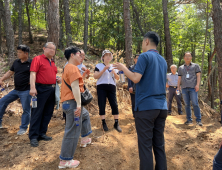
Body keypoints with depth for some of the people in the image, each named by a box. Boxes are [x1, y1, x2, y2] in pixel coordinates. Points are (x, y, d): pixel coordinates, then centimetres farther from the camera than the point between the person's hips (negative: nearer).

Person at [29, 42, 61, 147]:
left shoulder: (53, 62, 17)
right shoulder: (38, 59, -4)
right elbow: (33, 73, -13)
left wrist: (58, 80, 8)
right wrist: (32, 87, -24)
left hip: (52, 90, 8)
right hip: (41, 89, -7)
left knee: (48, 113, 11)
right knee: (37, 113, -2)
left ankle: (42, 133, 23)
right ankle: (33, 137, 6)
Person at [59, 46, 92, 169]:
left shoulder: (68, 67, 20)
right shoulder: (73, 68, -13)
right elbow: (75, 86, -23)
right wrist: (79, 104, -25)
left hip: (69, 102, 11)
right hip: (72, 102, -11)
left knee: (85, 115, 33)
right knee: (73, 131, -6)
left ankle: (85, 139, 45)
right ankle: (65, 160, 2)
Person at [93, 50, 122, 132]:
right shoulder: (99, 65, 6)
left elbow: (117, 78, 15)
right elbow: (95, 76, -5)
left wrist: (114, 73, -6)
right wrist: (104, 69, -12)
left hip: (112, 87, 3)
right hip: (101, 87, -3)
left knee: (114, 105, -4)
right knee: (102, 106, -2)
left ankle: (116, 123, 3)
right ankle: (103, 123, 8)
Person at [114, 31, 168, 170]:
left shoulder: (145, 56, -6)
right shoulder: (163, 60, 16)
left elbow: (136, 78, -15)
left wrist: (124, 68, 1)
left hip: (146, 106, -7)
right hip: (162, 106, 7)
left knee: (145, 145, 0)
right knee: (159, 144, 13)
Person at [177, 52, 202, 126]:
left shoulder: (195, 66, 12)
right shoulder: (181, 68, 18)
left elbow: (198, 76, 3)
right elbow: (179, 78, 15)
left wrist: (197, 85, -10)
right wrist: (178, 87, 6)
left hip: (193, 87, -3)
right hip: (184, 88, 3)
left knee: (195, 104, -9)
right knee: (187, 104, 3)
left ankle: (198, 120, -5)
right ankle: (189, 120, 9)